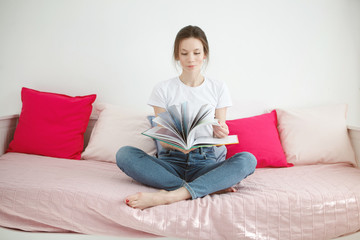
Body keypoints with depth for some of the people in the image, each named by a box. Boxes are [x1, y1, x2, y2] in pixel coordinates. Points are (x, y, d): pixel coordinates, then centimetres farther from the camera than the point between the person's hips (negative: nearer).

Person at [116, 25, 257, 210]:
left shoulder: (218, 88, 8)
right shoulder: (163, 89, 4)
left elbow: (218, 139, 7)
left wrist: (221, 133, -19)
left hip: (204, 161, 1)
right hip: (171, 160, 0)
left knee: (247, 159, -29)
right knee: (124, 154, -27)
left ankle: (168, 196, -38)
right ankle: (210, 188, -31)